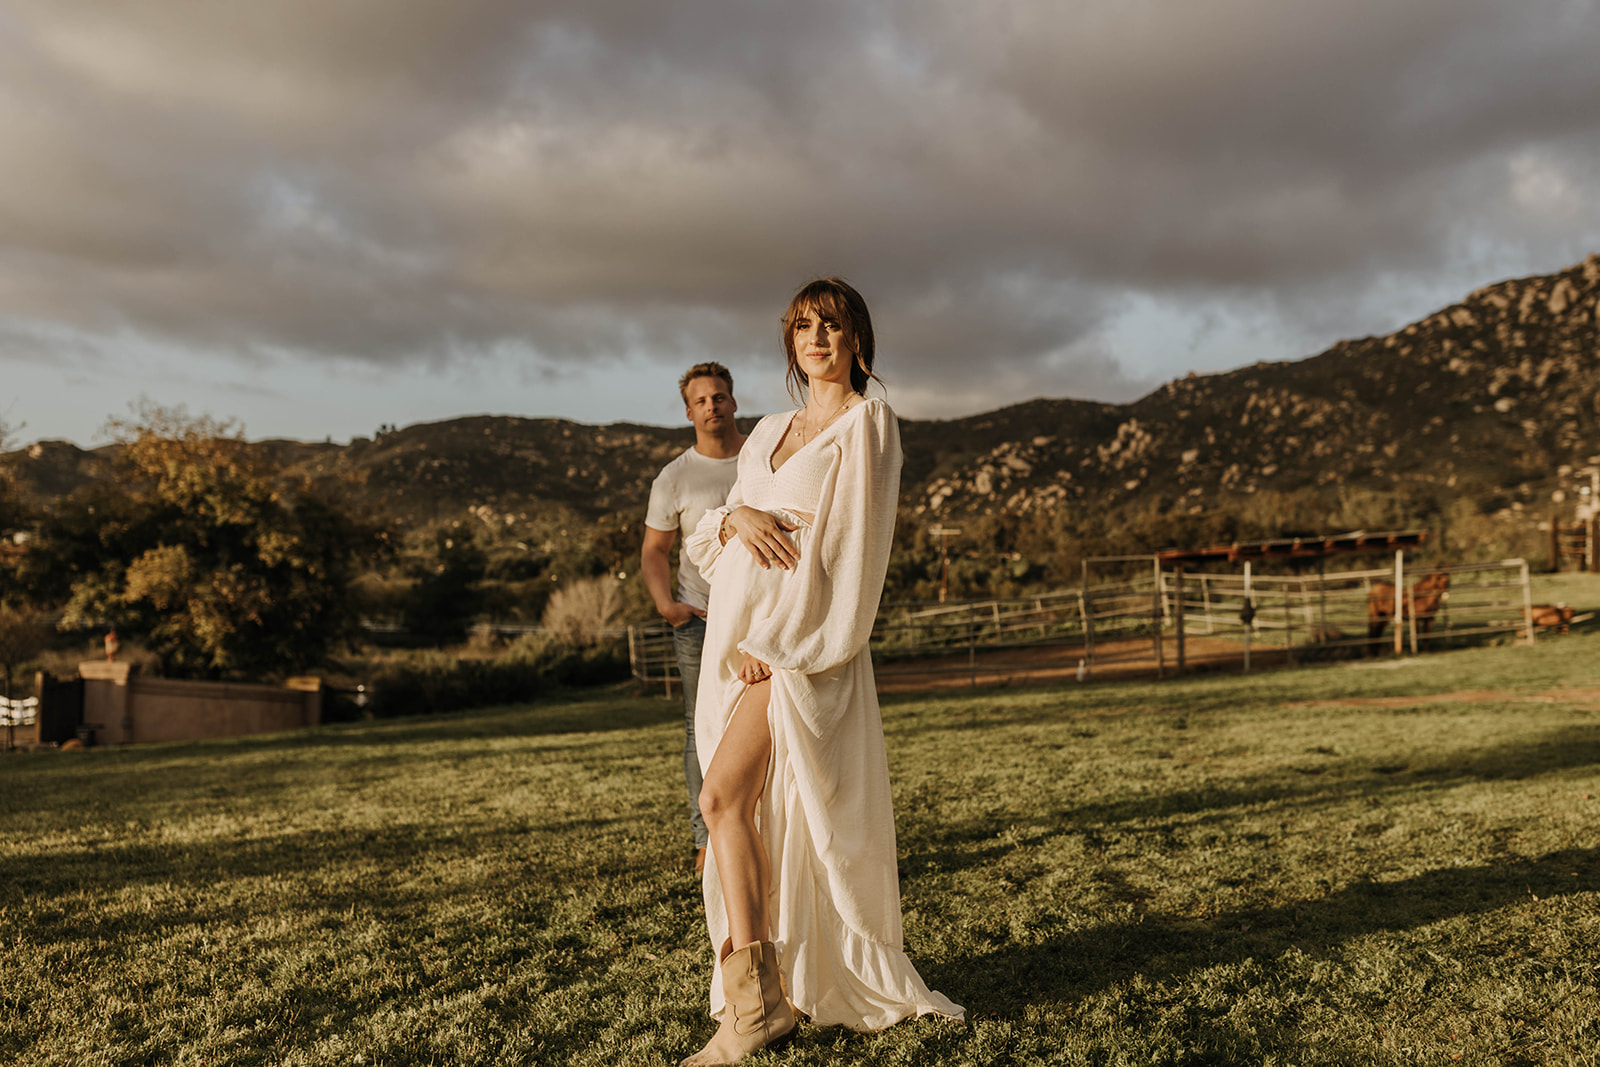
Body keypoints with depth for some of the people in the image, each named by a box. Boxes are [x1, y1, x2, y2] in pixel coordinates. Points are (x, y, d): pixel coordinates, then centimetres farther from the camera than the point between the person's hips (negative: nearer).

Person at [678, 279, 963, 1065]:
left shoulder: (867, 425, 0)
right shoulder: (770, 434, 20)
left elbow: (850, 539, -10)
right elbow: (703, 538, 16)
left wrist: (778, 639, -16)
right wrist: (737, 516, -9)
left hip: (805, 641, -7)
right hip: (740, 638, 7)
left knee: (723, 796, -17)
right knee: (754, 811, 5)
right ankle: (771, 990, 14)